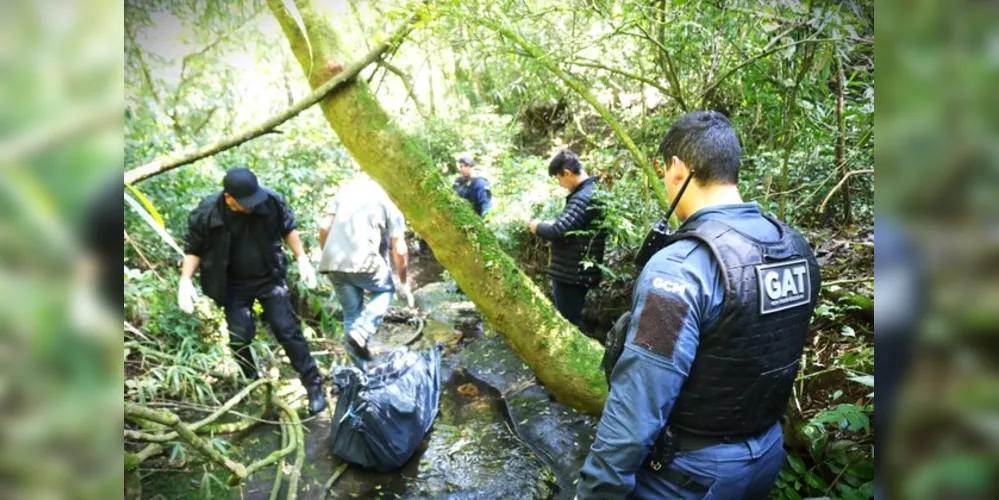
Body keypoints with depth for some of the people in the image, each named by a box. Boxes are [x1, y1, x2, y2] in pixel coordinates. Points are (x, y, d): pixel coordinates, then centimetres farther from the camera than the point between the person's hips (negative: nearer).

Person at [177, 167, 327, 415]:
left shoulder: (271, 200, -19)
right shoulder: (206, 214, -20)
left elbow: (288, 228, 1)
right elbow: (193, 249, -4)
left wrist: (302, 259, -3)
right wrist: (185, 280, -16)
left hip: (270, 278, 0)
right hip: (234, 287, 1)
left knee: (288, 330, -2)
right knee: (239, 339, 4)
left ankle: (314, 385, 8)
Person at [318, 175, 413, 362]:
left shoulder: (346, 189, 19)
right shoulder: (390, 199, 8)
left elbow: (324, 227, 11)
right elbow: (399, 250, 4)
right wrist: (403, 284, 14)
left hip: (332, 263, 5)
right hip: (364, 261, -4)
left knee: (351, 312, 19)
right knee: (386, 290, 22)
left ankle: (360, 363, 21)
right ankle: (360, 332, 1)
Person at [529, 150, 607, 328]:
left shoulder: (583, 198, -22)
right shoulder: (593, 191, 11)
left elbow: (557, 231, -28)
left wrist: (537, 226, -9)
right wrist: (550, 225, 9)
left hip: (572, 273, -10)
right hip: (577, 271, 10)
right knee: (572, 321, 20)